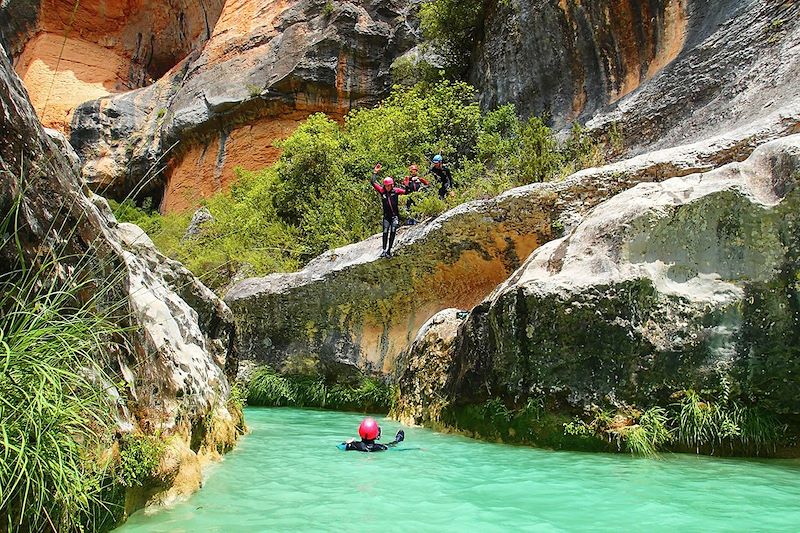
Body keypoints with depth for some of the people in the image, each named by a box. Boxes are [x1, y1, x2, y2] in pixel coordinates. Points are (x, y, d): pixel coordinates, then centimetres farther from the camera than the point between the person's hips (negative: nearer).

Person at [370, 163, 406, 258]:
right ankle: (384, 250, 0)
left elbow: (406, 192, -6)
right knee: (385, 232, -4)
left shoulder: (396, 190, -4)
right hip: (386, 215, 2)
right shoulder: (382, 191, -1)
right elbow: (373, 183, -2)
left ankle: (389, 250, -8)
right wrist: (375, 172, -1)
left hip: (395, 215, -2)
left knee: (392, 232, -9)